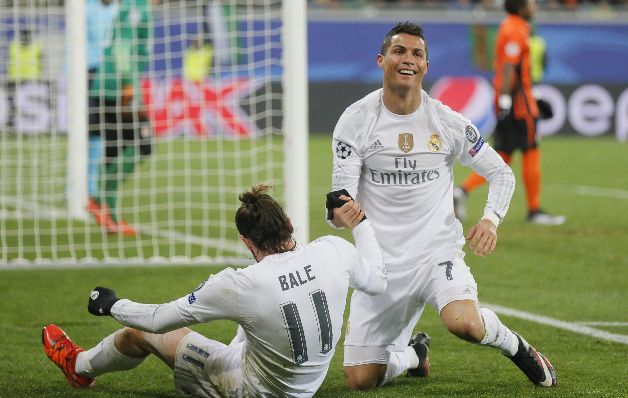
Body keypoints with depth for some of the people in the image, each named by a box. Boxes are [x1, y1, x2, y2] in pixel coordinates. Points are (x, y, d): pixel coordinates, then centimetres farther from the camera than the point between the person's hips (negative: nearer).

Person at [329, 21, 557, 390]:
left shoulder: (448, 123, -3)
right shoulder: (356, 121, -5)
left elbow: (501, 173, 8)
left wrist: (491, 219, -12)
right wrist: (340, 211, -35)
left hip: (439, 252, -1)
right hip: (382, 262, 1)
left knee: (464, 324, -34)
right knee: (360, 380, -1)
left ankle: (516, 345, 2)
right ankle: (412, 355, 35)